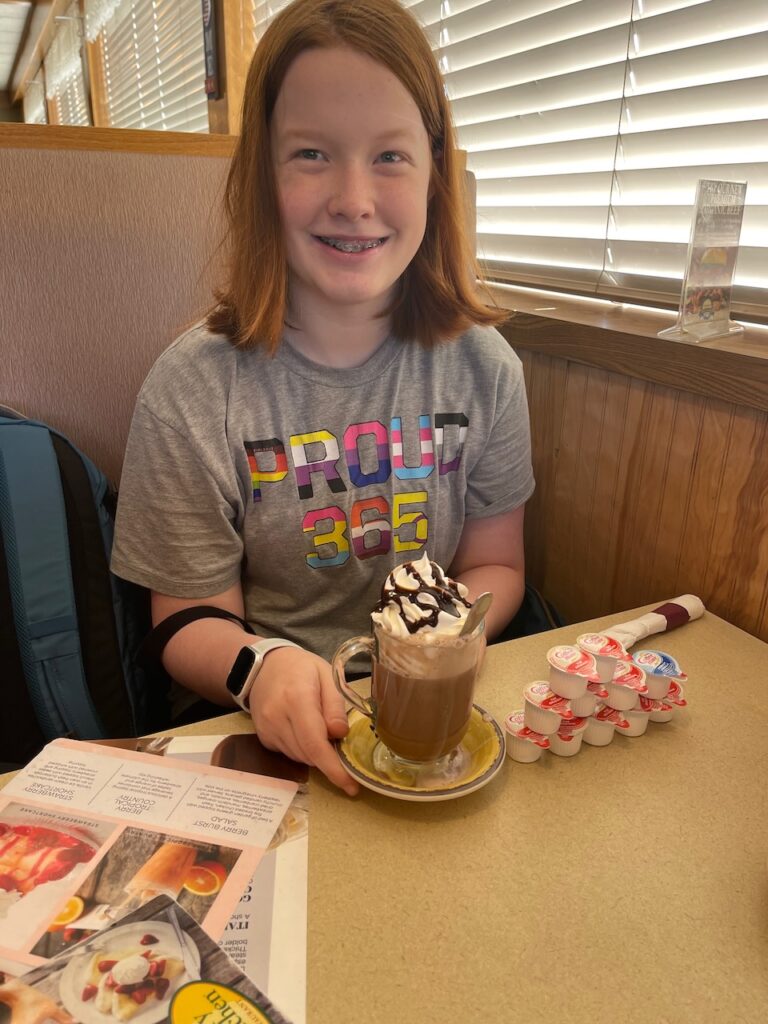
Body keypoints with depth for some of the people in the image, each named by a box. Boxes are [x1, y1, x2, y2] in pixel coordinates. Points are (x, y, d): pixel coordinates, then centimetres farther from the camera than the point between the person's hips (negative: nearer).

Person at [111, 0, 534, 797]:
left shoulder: (483, 368, -3)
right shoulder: (193, 390, -10)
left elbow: (494, 565, 6)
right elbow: (191, 621, -5)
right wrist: (260, 666, -26)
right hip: (260, 730, -1)